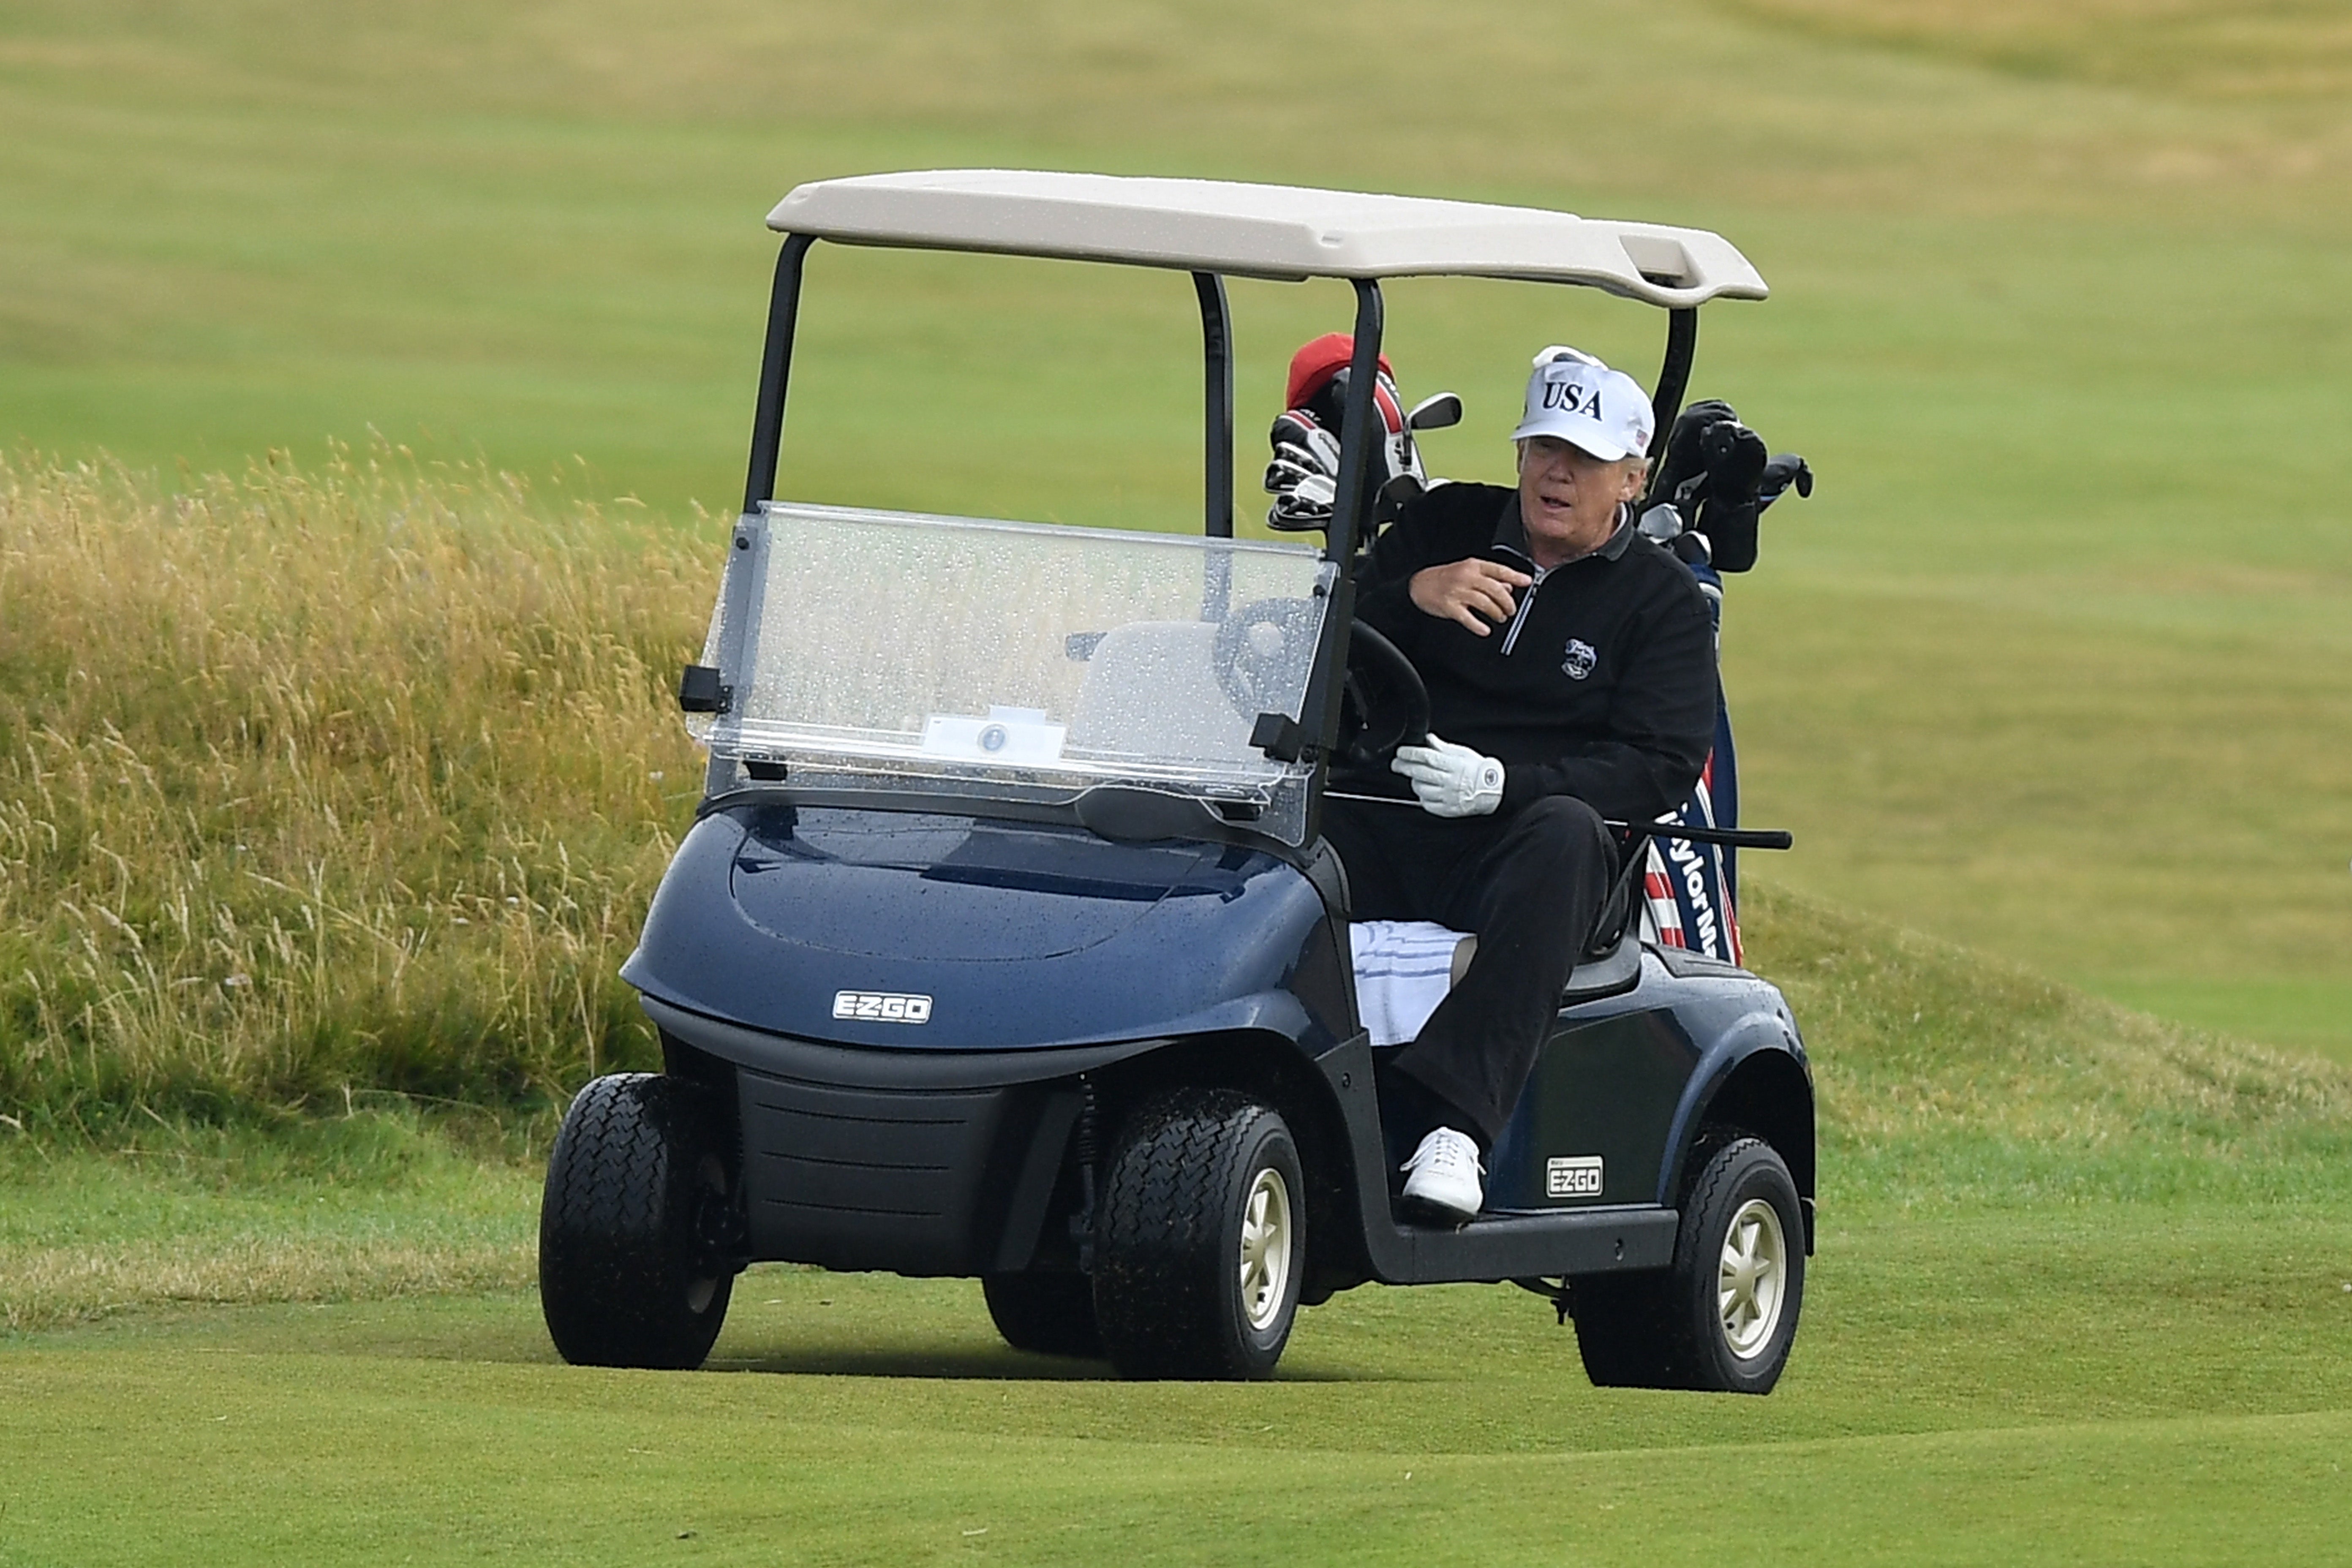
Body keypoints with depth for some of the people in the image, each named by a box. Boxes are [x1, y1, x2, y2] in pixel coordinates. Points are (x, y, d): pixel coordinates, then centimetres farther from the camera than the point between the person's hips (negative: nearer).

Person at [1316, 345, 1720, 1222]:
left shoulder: (1663, 603, 11)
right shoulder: (1447, 525, 19)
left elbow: (1660, 769, -4)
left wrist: (1506, 785, -19)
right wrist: (1413, 594, -12)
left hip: (1516, 848, -2)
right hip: (1388, 833, 2)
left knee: (1565, 831, -37)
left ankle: (1451, 1120, -49)